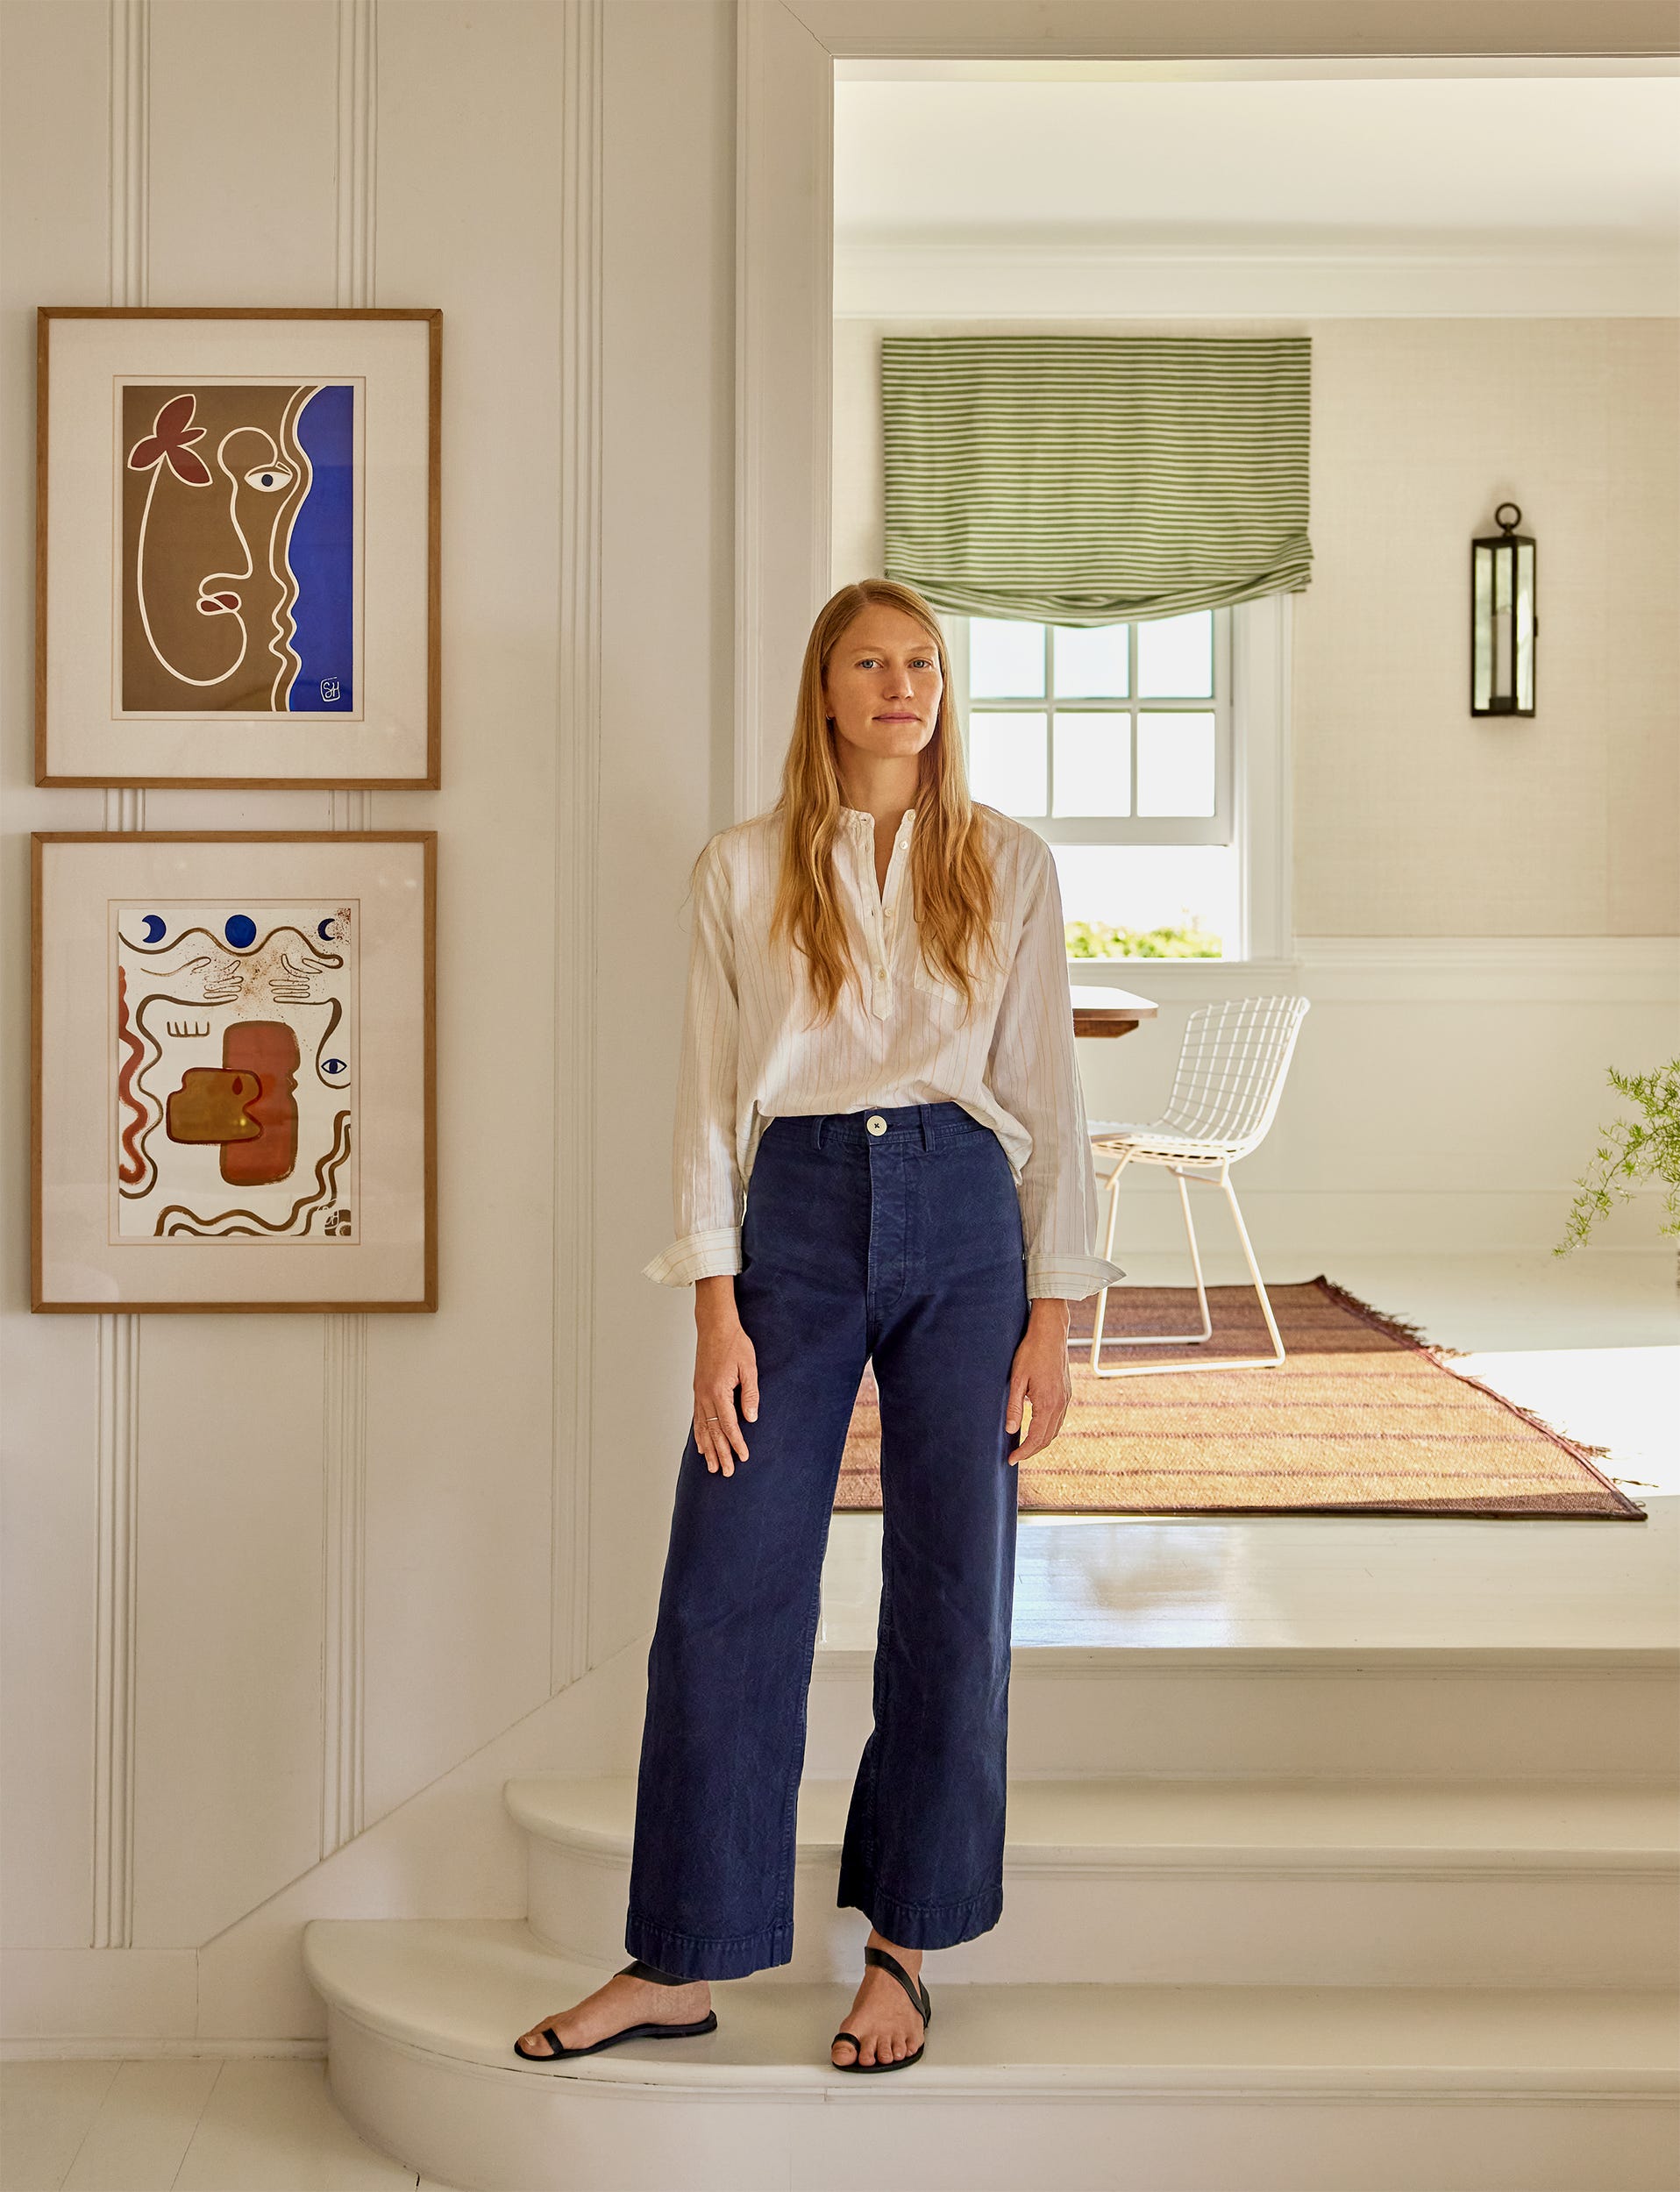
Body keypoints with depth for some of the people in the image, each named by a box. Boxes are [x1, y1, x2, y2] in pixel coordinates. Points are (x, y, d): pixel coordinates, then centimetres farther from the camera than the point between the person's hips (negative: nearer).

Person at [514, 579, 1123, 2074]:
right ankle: (680, 1963, 14)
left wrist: (1053, 1313, 1)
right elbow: (712, 1094, 4)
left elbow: (1047, 1094, 6)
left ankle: (903, 1948, 21)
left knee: (954, 1590, 4)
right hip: (798, 1213, 0)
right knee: (727, 1588, 0)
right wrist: (715, 1307, -4)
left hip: (963, 1218, 1)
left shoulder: (1009, 866, 7)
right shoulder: (743, 870, 6)